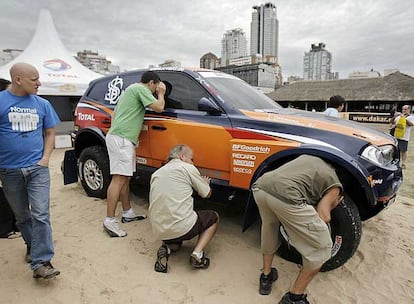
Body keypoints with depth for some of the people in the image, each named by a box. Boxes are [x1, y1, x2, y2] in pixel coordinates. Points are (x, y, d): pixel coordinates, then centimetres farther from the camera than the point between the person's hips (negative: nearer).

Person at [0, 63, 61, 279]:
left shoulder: (42, 104, 5)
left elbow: (50, 133, 10)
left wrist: (45, 158, -3)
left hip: (37, 168, 0)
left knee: (40, 214, -7)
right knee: (22, 216, 15)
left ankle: (41, 263, -3)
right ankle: (32, 245, 37)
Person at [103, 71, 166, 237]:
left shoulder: (131, 89, 26)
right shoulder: (141, 89, -5)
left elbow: (115, 114, 29)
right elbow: (159, 107, -13)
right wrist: (161, 93, 6)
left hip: (123, 138, 11)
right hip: (121, 139, -11)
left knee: (125, 178, 13)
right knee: (119, 179, -12)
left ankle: (128, 213, 23)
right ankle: (110, 220, -10)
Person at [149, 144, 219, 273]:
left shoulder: (156, 173, 15)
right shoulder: (188, 168, -2)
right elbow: (207, 193, 7)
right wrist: (206, 183, 31)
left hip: (159, 232, 6)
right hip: (182, 228, -6)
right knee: (213, 217, 19)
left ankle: (167, 247, 7)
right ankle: (197, 253, 2)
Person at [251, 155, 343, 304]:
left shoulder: (306, 157, 37)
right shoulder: (334, 184, 23)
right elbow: (322, 218, 13)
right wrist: (331, 205, 32)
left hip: (260, 187, 6)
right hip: (286, 196, -6)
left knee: (269, 227, 35)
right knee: (322, 247, 16)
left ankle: (266, 277, 44)